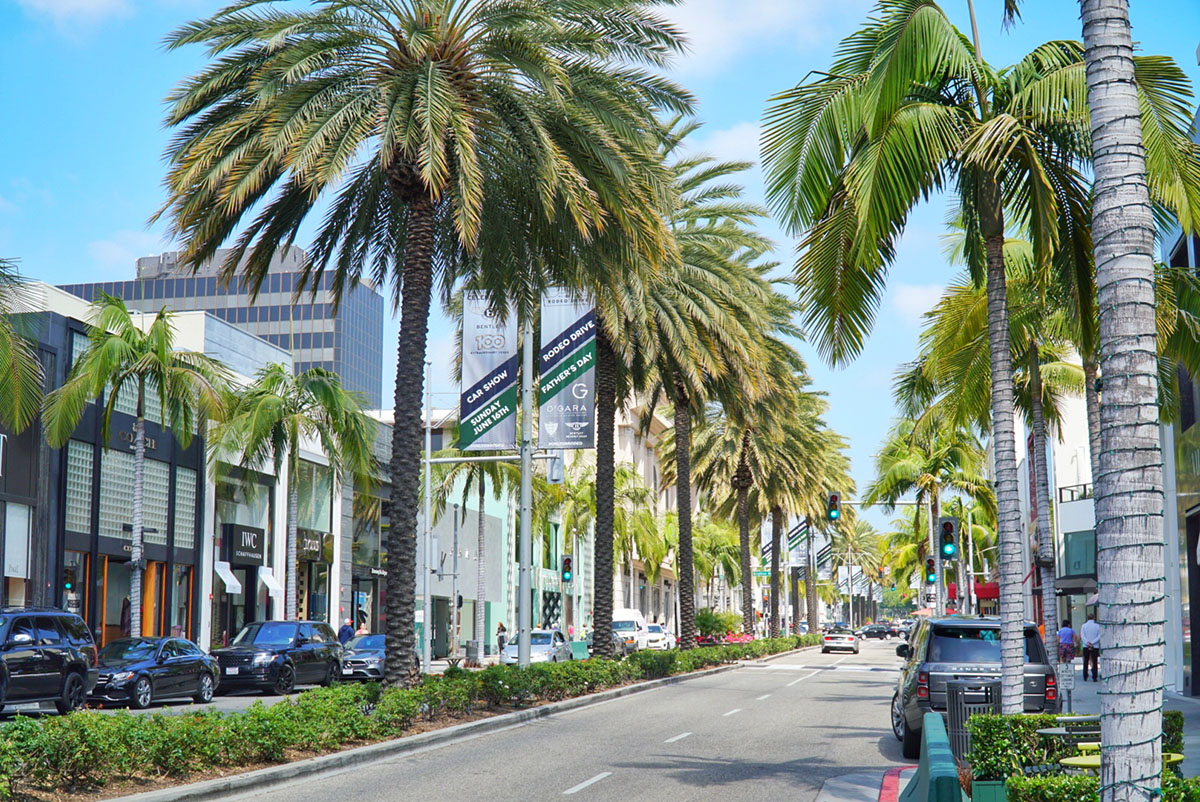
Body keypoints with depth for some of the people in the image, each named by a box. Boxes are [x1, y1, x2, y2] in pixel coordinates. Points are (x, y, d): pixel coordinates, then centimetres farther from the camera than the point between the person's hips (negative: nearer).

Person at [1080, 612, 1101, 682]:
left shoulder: (1084, 626, 1)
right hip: (1095, 647, -1)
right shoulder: (1097, 626, -1)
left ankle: (1085, 677, 11)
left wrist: (1088, 643, -14)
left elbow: (1082, 636, -7)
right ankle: (1094, 677, -2)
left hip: (1085, 647, 1)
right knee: (1095, 662, 2)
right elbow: (1099, 637, -8)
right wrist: (1092, 643, -11)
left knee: (1085, 662, 10)